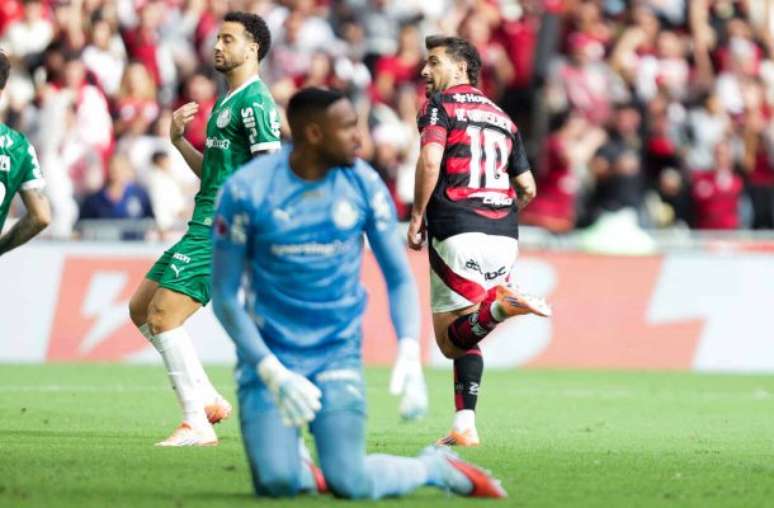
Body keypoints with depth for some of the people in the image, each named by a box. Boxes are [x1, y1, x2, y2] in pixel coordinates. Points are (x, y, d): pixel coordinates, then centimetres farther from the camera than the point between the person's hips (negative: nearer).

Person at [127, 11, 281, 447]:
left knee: (162, 317, -14)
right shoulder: (228, 102, 20)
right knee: (141, 310, 13)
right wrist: (179, 140, 12)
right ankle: (208, 400, 15)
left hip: (222, 233, -11)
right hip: (206, 228, 11)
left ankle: (197, 425, -10)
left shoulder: (254, 101, -12)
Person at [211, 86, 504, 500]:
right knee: (276, 482, -18)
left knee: (349, 483, -14)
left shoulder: (364, 184, -4)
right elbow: (224, 296, -7)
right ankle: (306, 473, 17)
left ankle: (436, 467, 15)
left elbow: (399, 278, 4)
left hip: (338, 354, 1)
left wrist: (409, 354, -14)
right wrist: (273, 373, -18)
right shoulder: (247, 191, -12)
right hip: (269, 354, -1)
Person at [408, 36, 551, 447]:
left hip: (458, 232, -6)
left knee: (449, 341, -4)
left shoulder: (441, 104, 2)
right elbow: (528, 189, 20)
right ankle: (464, 426, 6)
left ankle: (500, 304, -29)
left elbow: (430, 159, -15)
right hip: (504, 236, 6)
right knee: (464, 337, 15)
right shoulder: (501, 117, 21)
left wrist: (417, 216, -6)